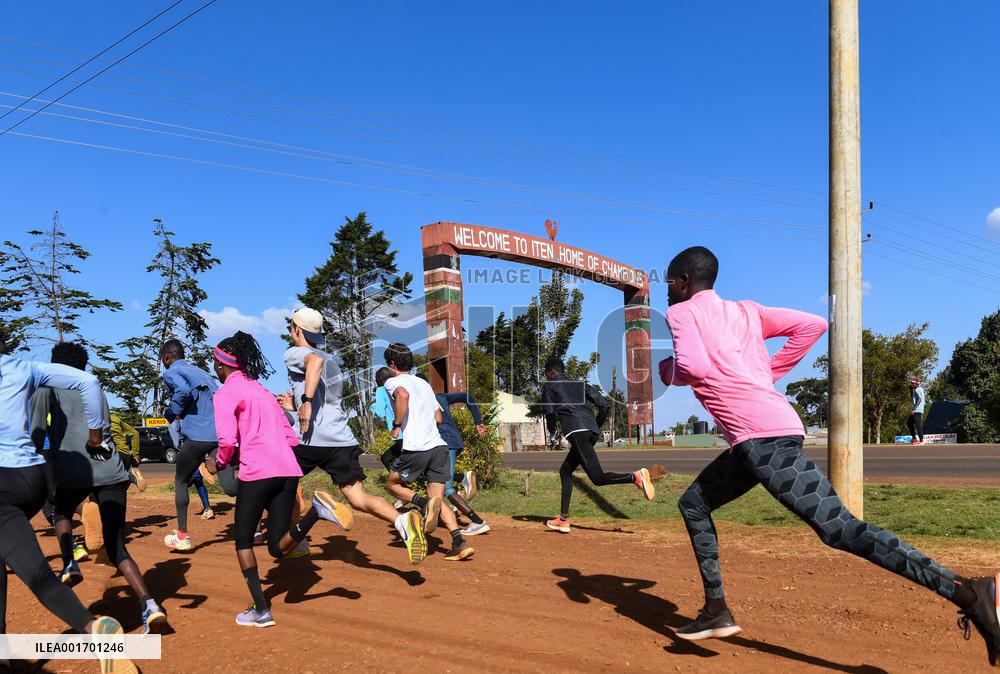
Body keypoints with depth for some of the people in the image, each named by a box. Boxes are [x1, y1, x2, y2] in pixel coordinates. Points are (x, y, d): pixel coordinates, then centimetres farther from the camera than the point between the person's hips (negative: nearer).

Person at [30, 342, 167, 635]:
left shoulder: (49, 387, 12)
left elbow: (37, 430, -2)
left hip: (72, 473, -3)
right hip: (112, 472, 3)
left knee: (62, 513, 33)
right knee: (117, 548, 7)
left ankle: (69, 563, 6)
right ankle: (148, 605, -14)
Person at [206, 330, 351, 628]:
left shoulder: (225, 393, 1)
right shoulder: (262, 390, 23)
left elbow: (227, 441, -12)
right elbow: (291, 437, 20)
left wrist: (218, 464, 7)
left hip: (257, 472, -6)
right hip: (289, 471, 6)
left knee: (243, 540, 14)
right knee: (279, 548, 8)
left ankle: (260, 610, 8)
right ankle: (316, 511, -17)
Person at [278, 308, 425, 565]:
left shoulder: (294, 354, 5)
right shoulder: (332, 361, 28)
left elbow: (315, 360, -21)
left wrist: (306, 402, -25)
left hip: (312, 440, -6)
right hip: (343, 440, 6)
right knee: (359, 499, -3)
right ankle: (403, 521, -30)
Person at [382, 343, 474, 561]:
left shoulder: (393, 381, 2)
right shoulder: (424, 383, 22)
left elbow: (403, 395, -23)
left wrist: (396, 426, -13)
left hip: (415, 448, -6)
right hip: (439, 445, 6)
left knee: (392, 484, 18)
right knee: (437, 499, 9)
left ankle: (423, 502, -9)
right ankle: (460, 543, -8)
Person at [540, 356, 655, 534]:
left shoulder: (549, 386, 15)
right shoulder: (580, 384, 28)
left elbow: (550, 412, 4)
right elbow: (603, 404, 16)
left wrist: (551, 430, 23)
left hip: (577, 432, -7)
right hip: (592, 431, 7)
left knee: (598, 478, -15)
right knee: (565, 471, 19)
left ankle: (635, 476, -37)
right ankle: (564, 519, 17)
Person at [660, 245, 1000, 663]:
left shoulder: (681, 312, 3)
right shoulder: (745, 310, 23)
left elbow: (695, 367, -15)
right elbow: (812, 325, 15)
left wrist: (669, 371, 7)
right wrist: (768, 374, 19)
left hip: (760, 438, -9)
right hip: (760, 438, 9)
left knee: (839, 528, -13)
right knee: (694, 503, 20)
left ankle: (965, 591, -17)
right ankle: (716, 612, 21)